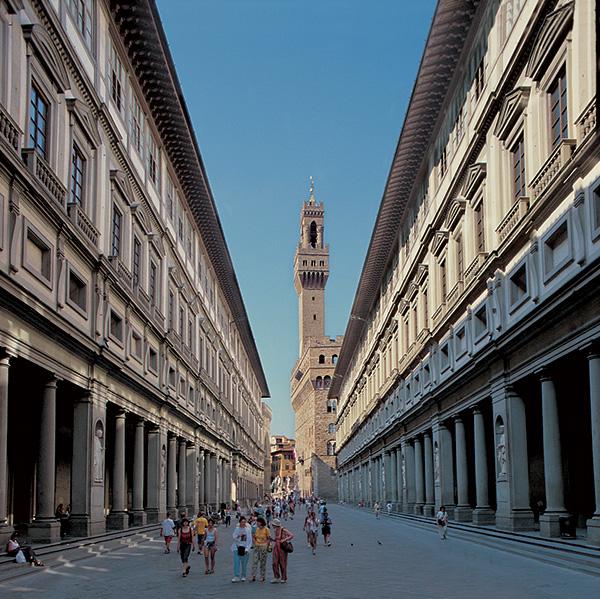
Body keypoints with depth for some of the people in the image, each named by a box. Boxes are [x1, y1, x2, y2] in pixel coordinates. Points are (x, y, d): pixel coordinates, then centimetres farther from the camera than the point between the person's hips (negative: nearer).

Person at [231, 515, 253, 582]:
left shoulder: (248, 529, 0)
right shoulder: (237, 529, 3)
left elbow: (250, 540, 0)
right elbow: (234, 537, 4)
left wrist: (247, 548, -8)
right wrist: (238, 536, -16)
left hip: (245, 548, 0)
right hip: (237, 547, 0)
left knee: (244, 563, 4)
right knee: (236, 562, -10)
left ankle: (243, 576, 19)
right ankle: (236, 576, -10)